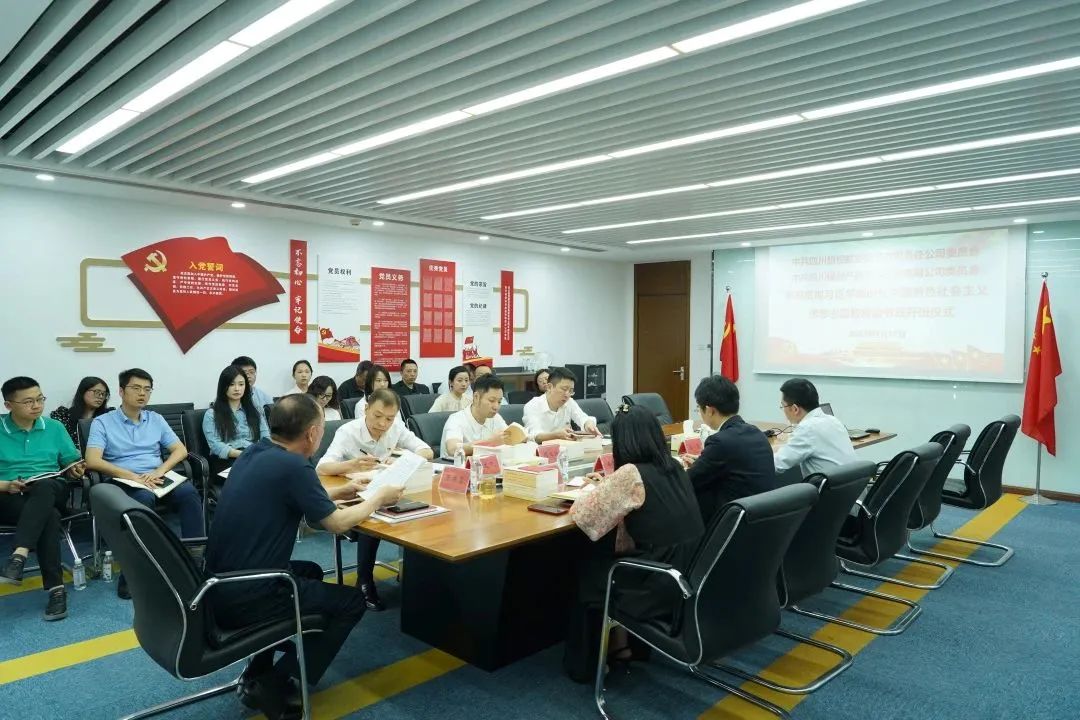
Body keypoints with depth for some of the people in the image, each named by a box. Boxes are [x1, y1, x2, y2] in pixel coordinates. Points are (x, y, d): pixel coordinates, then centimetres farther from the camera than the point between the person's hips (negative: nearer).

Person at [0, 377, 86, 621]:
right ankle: (55, 587, -37)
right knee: (49, 516, -35)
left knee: (43, 487, -38)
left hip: (51, 491, 1)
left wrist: (76, 470, -7)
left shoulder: (54, 427, 13)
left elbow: (72, 464, 16)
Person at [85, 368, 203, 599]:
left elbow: (180, 450, 11)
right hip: (124, 482, -3)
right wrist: (133, 476, -19)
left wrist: (160, 470, -10)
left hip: (156, 479, 3)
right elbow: (92, 461, -8)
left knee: (188, 491, -30)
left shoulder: (156, 419, 18)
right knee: (143, 498, -38)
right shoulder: (102, 422, 6)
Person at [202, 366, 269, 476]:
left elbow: (266, 437, 10)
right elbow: (215, 445, -3)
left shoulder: (255, 410, 20)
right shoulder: (211, 414, 10)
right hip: (225, 461, -4)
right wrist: (241, 454, -19)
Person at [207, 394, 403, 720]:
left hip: (219, 585, 9)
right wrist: (378, 498, 7)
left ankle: (258, 673, 25)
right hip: (243, 597, -9)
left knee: (310, 571, 31)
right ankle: (272, 686, 5)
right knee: (352, 601, 8)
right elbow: (338, 523, -10)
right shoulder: (292, 466, -20)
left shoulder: (254, 454, 6)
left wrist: (338, 492, 26)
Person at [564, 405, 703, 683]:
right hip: (691, 577, 7)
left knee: (589, 569, 17)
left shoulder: (631, 474, -20)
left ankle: (587, 662, 32)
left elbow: (580, 514, -12)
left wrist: (597, 491, 6)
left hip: (663, 589, -7)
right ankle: (624, 644, 31)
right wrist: (608, 487, 20)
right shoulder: (674, 467, 4)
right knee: (606, 557, 23)